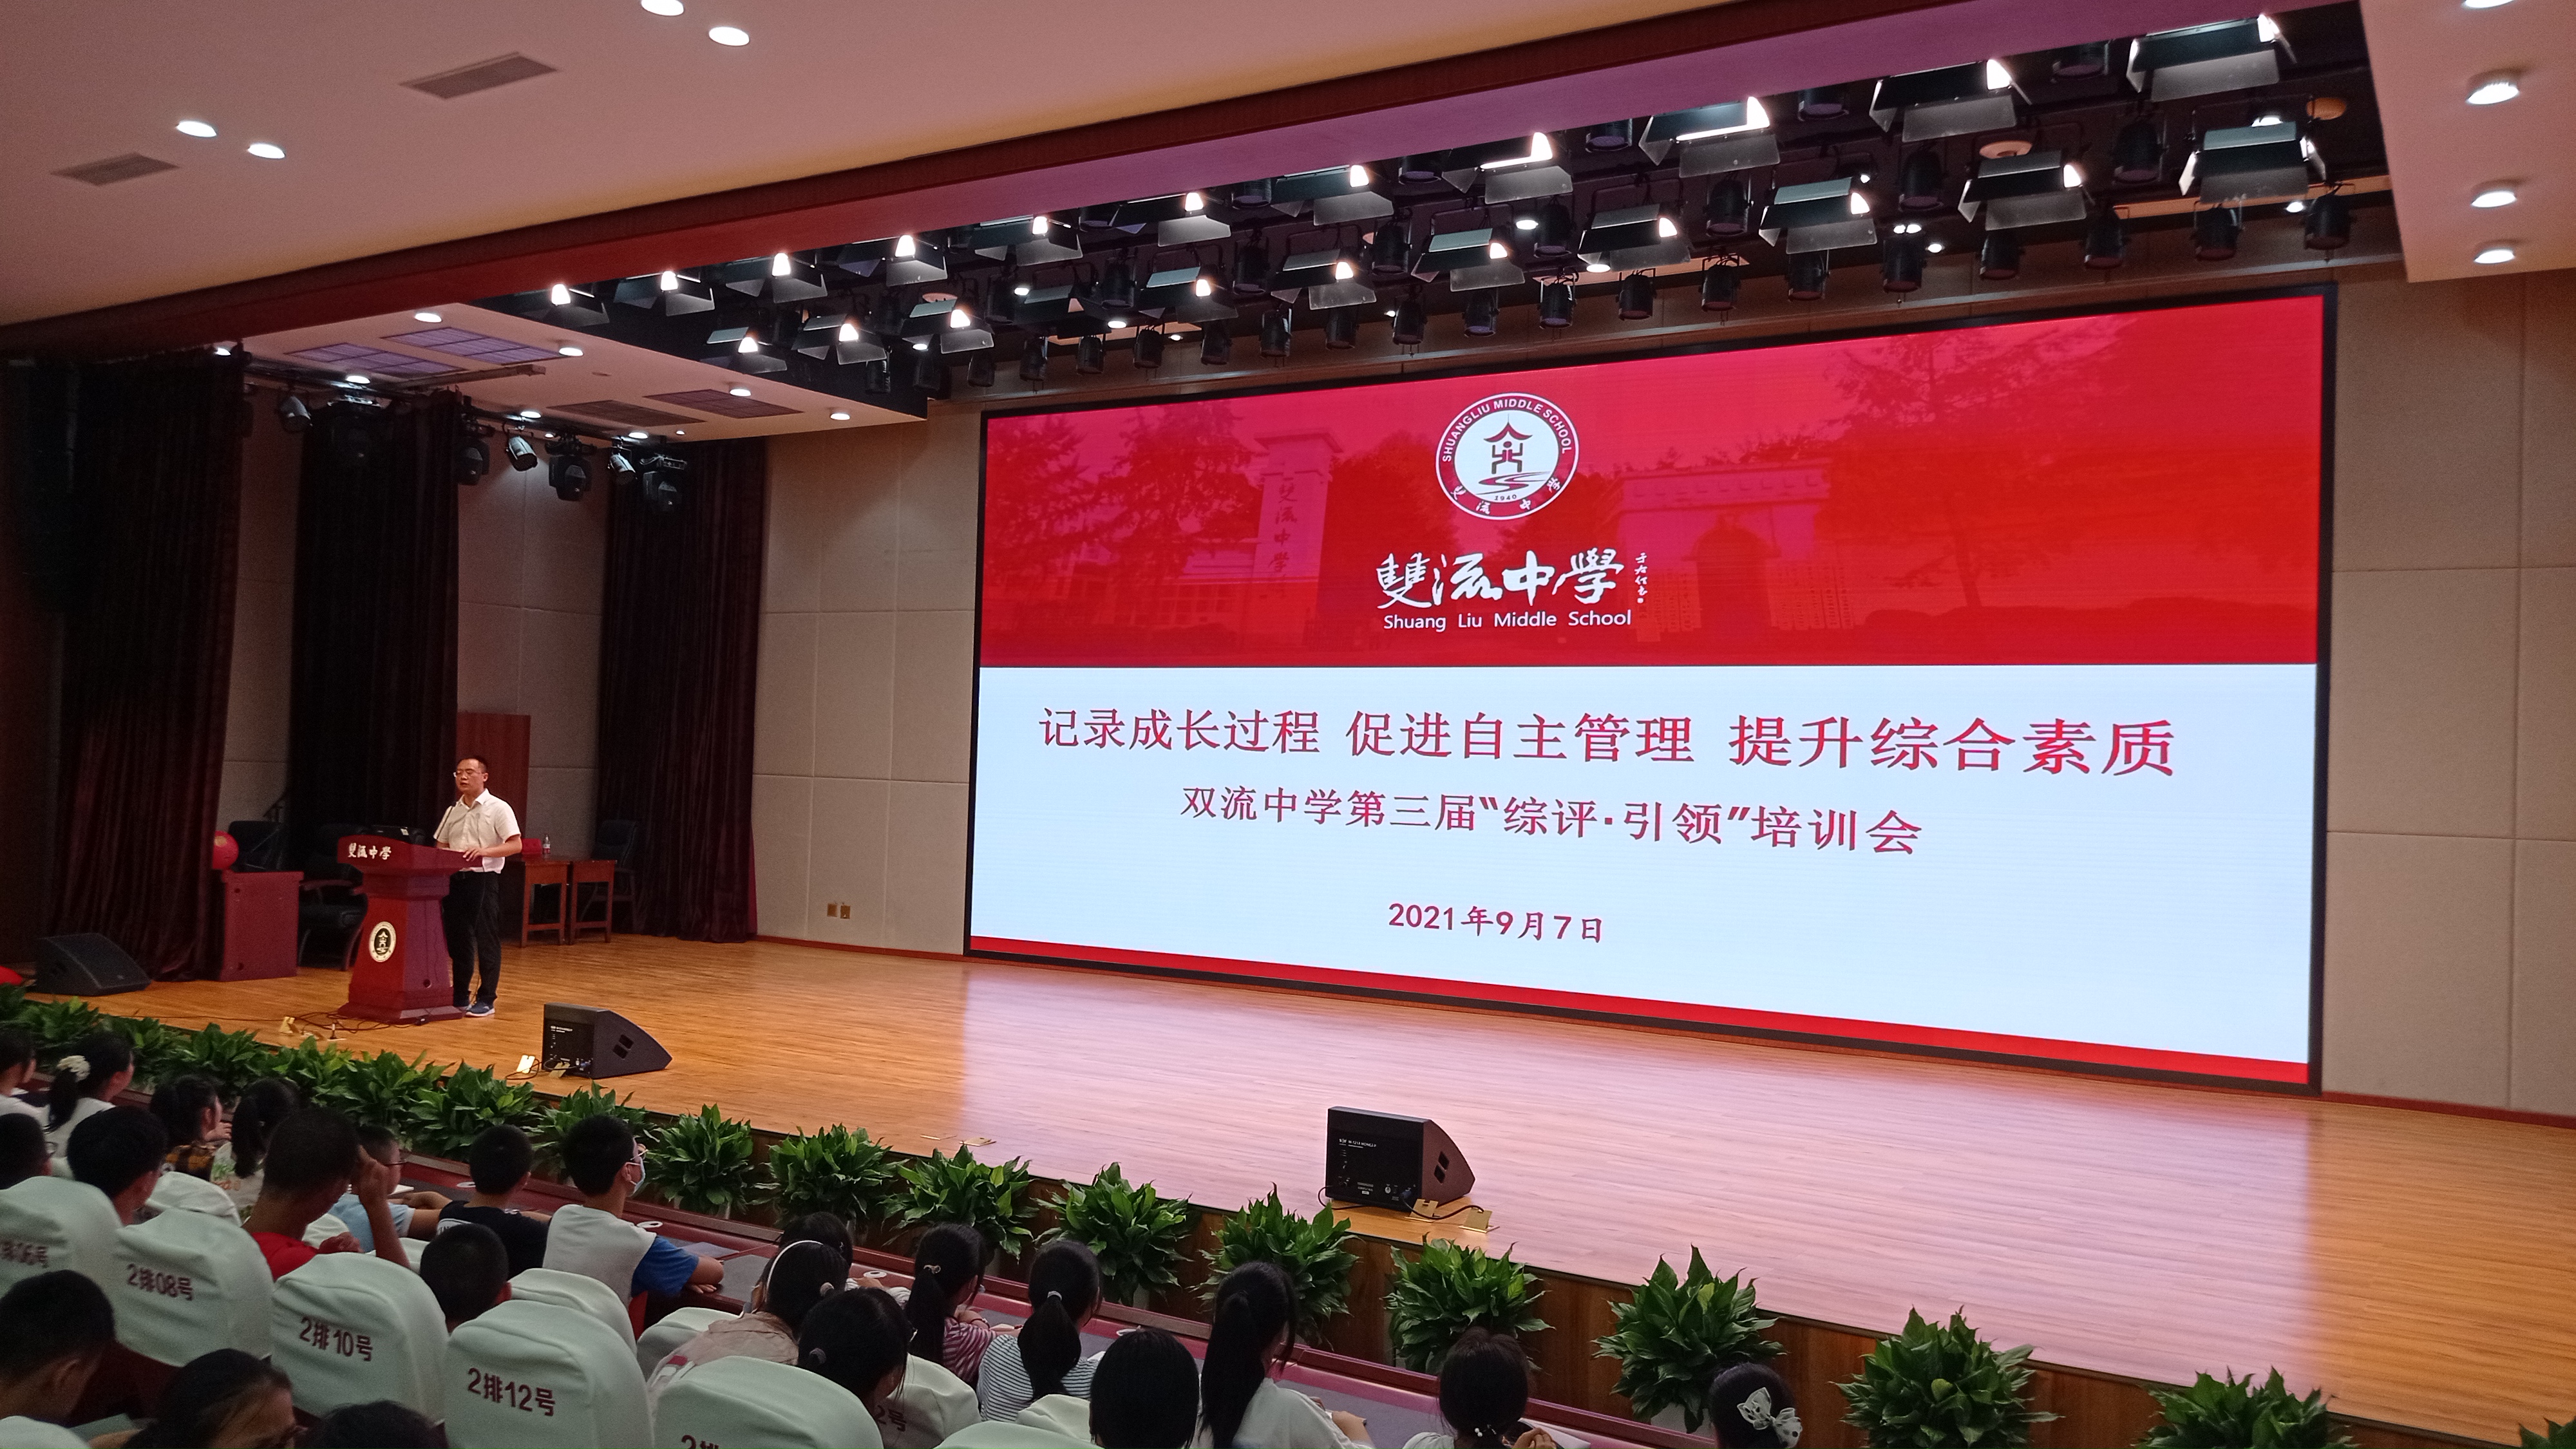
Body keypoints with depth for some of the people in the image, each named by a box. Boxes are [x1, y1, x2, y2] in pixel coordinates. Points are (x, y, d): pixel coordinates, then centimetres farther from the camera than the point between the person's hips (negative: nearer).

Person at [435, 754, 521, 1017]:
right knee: (457, 939, 9)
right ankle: (459, 996, 18)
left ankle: (486, 999, 2)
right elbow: (442, 846, 19)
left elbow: (515, 845, -9)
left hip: (484, 879, -6)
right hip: (455, 879, 6)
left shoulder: (498, 808, -3)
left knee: (486, 940, -3)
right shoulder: (453, 811, 16)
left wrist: (485, 851, -24)